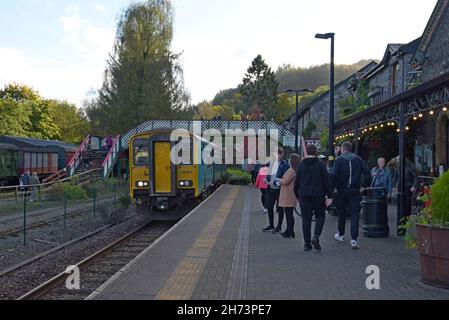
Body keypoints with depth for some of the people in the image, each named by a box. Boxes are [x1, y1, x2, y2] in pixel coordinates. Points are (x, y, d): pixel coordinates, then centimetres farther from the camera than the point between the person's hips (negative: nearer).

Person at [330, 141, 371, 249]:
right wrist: (365, 185, 6)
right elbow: (367, 173, -3)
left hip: (342, 191, 0)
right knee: (355, 214, -2)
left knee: (341, 213, 17)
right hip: (355, 191, 1)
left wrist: (336, 186, -3)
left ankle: (341, 235, 31)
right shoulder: (358, 160, 3)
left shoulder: (338, 160, -4)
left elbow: (333, 175, -15)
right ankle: (354, 239, -12)